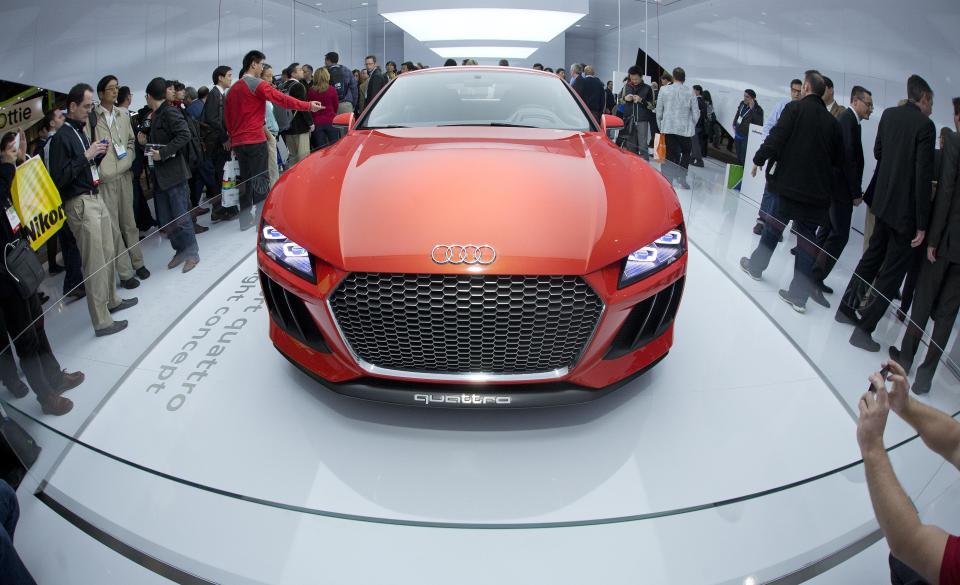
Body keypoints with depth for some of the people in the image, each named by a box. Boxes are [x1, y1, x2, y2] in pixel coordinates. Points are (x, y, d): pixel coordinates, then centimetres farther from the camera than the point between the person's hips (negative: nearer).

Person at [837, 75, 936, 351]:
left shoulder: (889, 114, 3)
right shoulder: (925, 125, -16)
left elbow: (877, 152, 15)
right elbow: (923, 177, -17)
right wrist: (922, 224, -14)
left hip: (883, 201, 7)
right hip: (906, 208, -7)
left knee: (873, 255, 22)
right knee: (893, 270, 1)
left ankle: (847, 308, 32)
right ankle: (864, 329, 3)